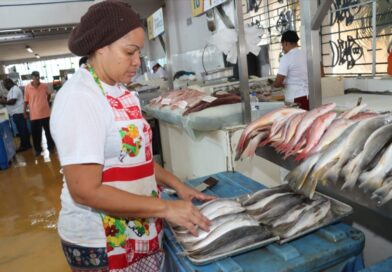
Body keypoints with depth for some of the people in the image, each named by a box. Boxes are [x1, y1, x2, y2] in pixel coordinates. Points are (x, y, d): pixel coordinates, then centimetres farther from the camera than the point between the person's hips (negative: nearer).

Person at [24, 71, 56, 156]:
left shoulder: (44, 86, -2)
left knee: (49, 131, 13)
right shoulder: (27, 87, -7)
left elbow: (49, 94, 18)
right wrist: (25, 111, -2)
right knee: (35, 133, 4)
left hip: (45, 113, 1)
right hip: (34, 114, -1)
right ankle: (38, 149, 19)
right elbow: (26, 100, -1)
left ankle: (51, 146, 29)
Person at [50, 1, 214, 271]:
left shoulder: (121, 91, 4)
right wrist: (166, 208, -23)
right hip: (102, 242, -7)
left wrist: (178, 185, 2)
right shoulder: (79, 97, -21)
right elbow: (85, 190, -25)